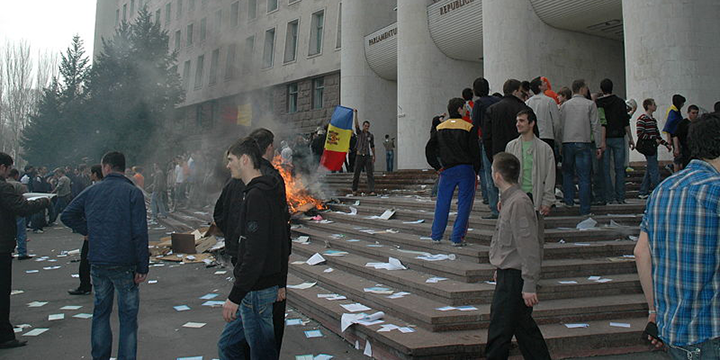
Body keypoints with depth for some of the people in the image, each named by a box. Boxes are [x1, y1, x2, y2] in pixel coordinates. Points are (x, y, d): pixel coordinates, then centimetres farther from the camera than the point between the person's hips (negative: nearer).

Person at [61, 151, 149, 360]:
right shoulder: (133, 192, -9)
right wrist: (143, 267, -11)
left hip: (97, 263, 4)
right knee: (128, 314, 6)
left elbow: (67, 216, 8)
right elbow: (140, 233, -14)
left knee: (101, 311, 18)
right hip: (124, 264, -4)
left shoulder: (91, 191, 4)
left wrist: (87, 231, 15)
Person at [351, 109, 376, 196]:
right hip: (359, 156, -1)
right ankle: (354, 190, 18)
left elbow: (372, 146, 16)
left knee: (370, 174, -6)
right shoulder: (359, 133, 5)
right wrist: (356, 114, -18)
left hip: (368, 156, 1)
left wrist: (374, 156, 16)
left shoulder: (371, 135, 10)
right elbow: (356, 124, -9)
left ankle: (372, 191, -10)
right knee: (356, 174, 5)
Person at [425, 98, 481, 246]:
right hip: (466, 170, -3)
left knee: (442, 203, 11)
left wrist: (438, 167, 9)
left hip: (447, 170, 4)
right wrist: (476, 173, 3)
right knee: (464, 204, 4)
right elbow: (475, 152, -5)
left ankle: (436, 236, 15)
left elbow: (429, 149, 6)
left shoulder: (440, 128, 7)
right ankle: (457, 238, 4)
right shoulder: (469, 128, -5)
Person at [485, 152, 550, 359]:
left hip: (514, 278, -10)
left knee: (499, 332, -1)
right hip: (508, 275, 10)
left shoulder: (519, 202, -19)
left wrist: (529, 285, -22)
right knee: (523, 326, 17)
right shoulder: (509, 200, 10)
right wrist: (501, 269, 27)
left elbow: (529, 246, -22)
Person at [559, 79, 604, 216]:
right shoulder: (590, 104, 0)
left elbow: (560, 126, 8)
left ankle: (569, 200, 11)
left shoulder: (564, 105, 8)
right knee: (584, 177, 0)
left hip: (567, 143, 3)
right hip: (583, 143, -3)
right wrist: (599, 145, 2)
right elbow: (595, 126, -3)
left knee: (567, 173, 19)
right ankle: (584, 209, 1)